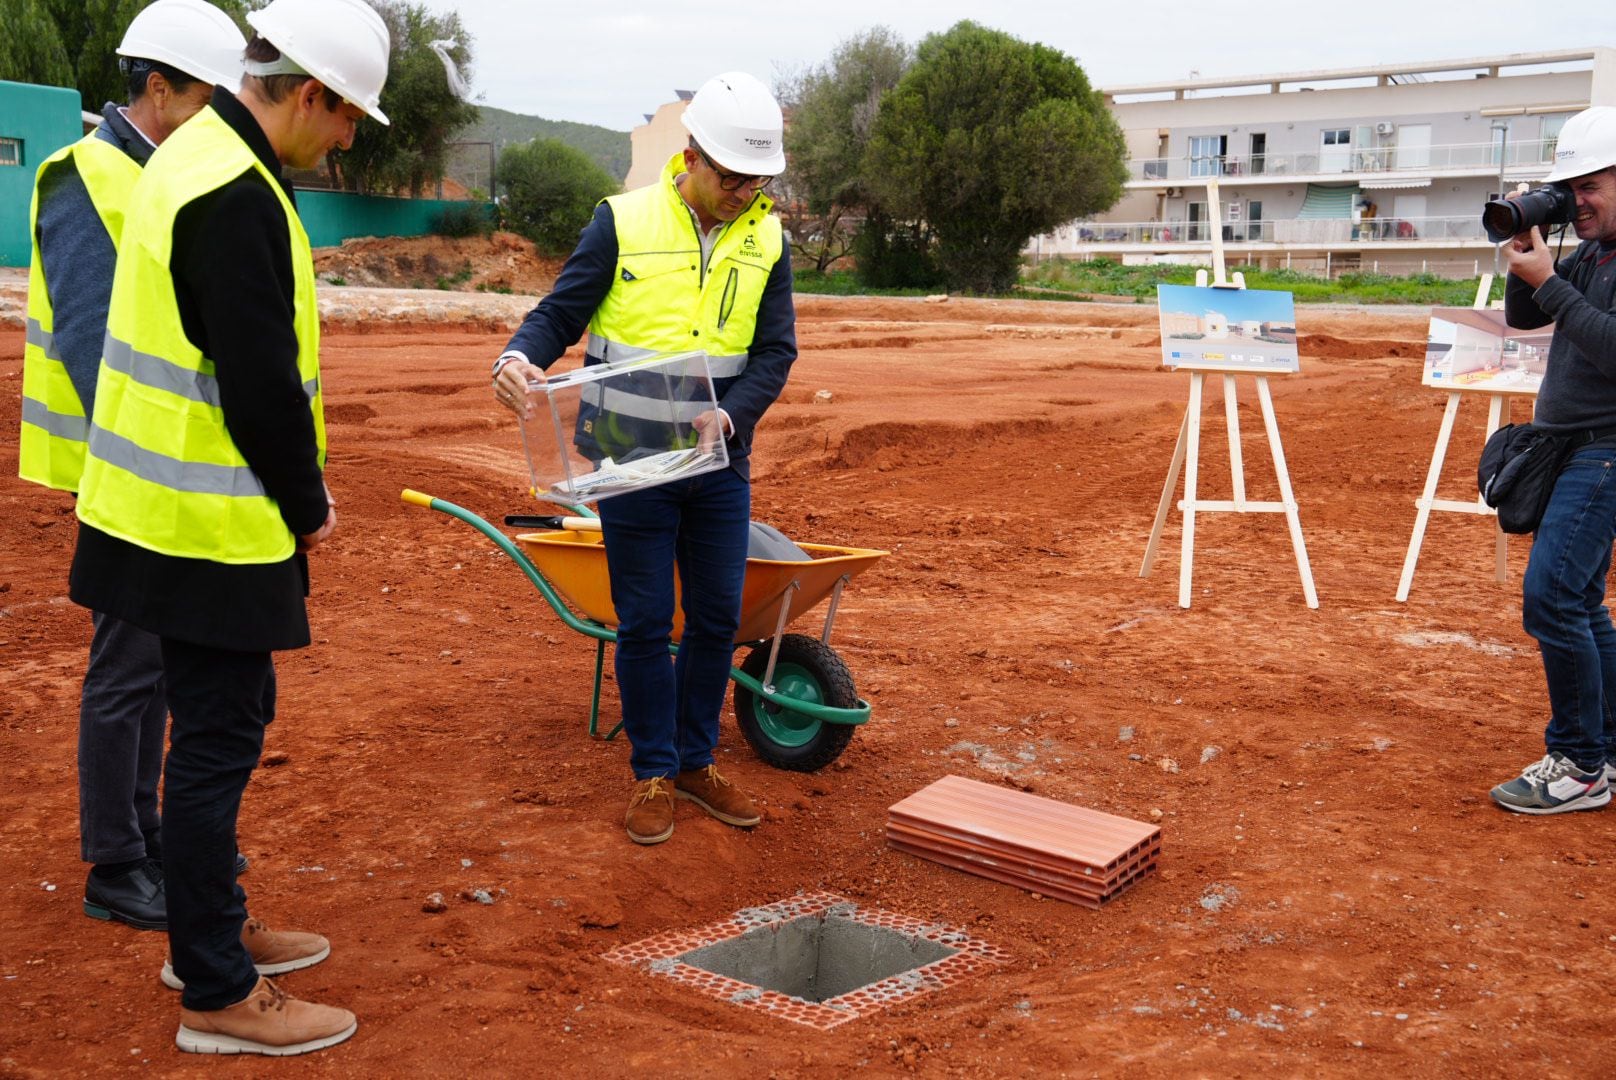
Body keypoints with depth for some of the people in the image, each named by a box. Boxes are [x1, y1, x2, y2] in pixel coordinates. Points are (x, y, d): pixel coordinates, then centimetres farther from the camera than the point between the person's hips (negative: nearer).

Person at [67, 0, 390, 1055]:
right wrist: (309, 507, -7)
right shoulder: (236, 196, -21)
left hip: (176, 506, 10)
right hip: (214, 527, -10)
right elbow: (261, 384, -22)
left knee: (230, 723, 20)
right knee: (218, 742, -1)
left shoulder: (201, 156, 13)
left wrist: (301, 490, 14)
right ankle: (217, 997, 13)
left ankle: (217, 928, 35)